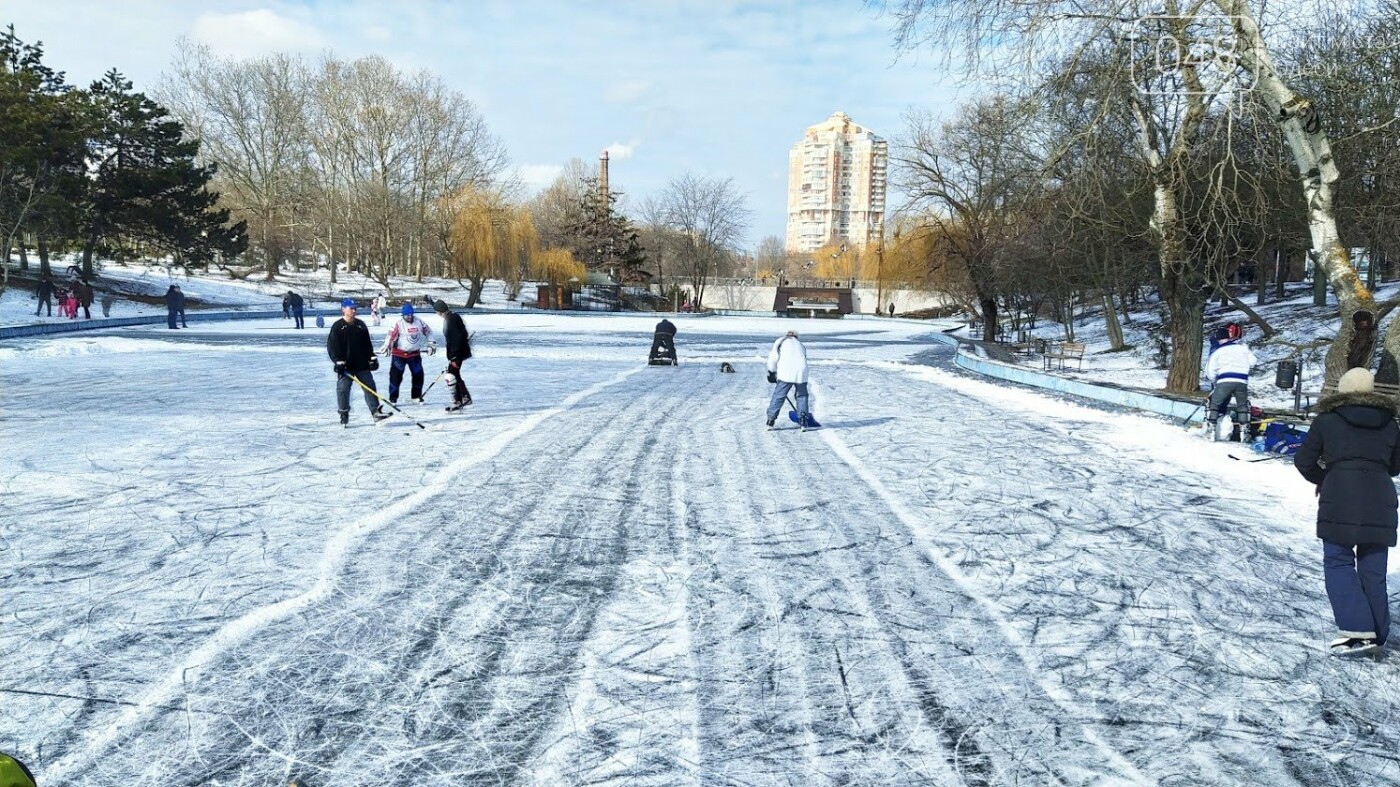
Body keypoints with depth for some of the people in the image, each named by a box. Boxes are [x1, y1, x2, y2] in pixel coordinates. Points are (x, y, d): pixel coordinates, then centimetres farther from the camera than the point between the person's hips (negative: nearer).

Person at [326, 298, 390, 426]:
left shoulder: (361, 325, 11)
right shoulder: (337, 327, -4)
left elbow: (368, 343, 16)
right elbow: (332, 346, -8)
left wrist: (372, 358, 10)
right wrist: (338, 362, -15)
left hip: (362, 364, 4)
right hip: (345, 366, -4)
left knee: (370, 387, -1)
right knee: (343, 390, 0)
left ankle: (376, 411, 1)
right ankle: (344, 415, 13)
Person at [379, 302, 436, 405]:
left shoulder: (419, 322, -1)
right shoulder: (399, 324, -13)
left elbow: (428, 331, 12)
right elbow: (391, 335, -16)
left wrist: (431, 344, 13)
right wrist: (386, 346, -28)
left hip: (415, 353, 4)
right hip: (399, 354, -4)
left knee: (418, 374, 8)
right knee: (396, 374, -7)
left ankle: (417, 396, 23)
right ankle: (393, 397, 0)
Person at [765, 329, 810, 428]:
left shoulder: (781, 341, 17)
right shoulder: (801, 344, 28)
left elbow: (773, 358, 8)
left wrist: (771, 373, 19)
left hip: (786, 373, -3)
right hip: (801, 373, 3)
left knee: (778, 396, 5)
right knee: (802, 396, 17)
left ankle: (770, 421, 4)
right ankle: (803, 422, 11)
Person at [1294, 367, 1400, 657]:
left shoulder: (1327, 421, 2)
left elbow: (1303, 460, 5)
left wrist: (1321, 479, 23)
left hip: (1339, 501, -4)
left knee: (1338, 562, 2)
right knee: (1373, 569, 11)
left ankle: (1357, 630, -10)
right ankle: (1376, 634, 14)